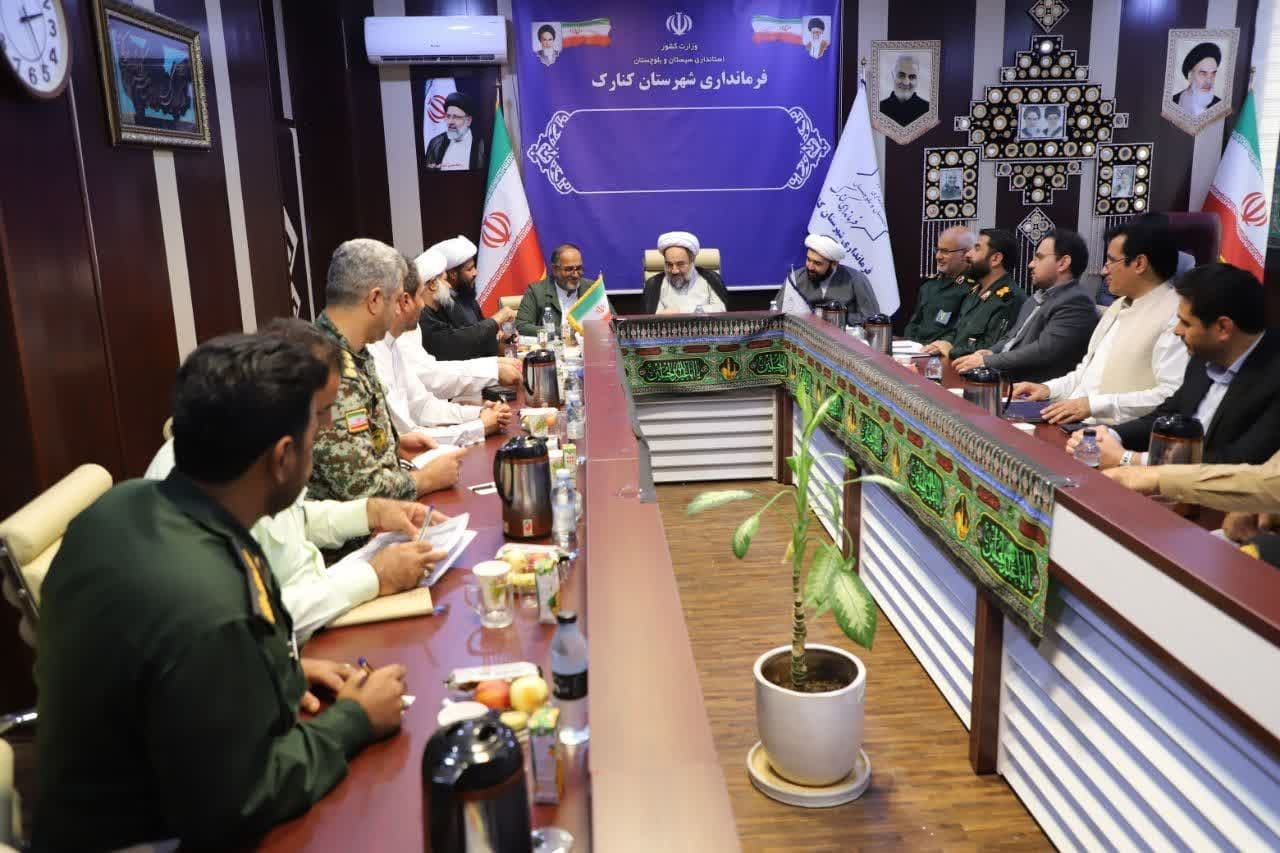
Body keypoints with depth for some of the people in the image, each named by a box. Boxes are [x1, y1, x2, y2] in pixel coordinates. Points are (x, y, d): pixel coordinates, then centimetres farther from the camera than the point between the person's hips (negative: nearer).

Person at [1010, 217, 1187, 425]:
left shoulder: (1175, 317, -11)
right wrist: (1049, 389, 8)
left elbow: (1173, 397, -19)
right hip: (1072, 421, 8)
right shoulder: (1118, 306, 19)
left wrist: (1094, 405, -21)